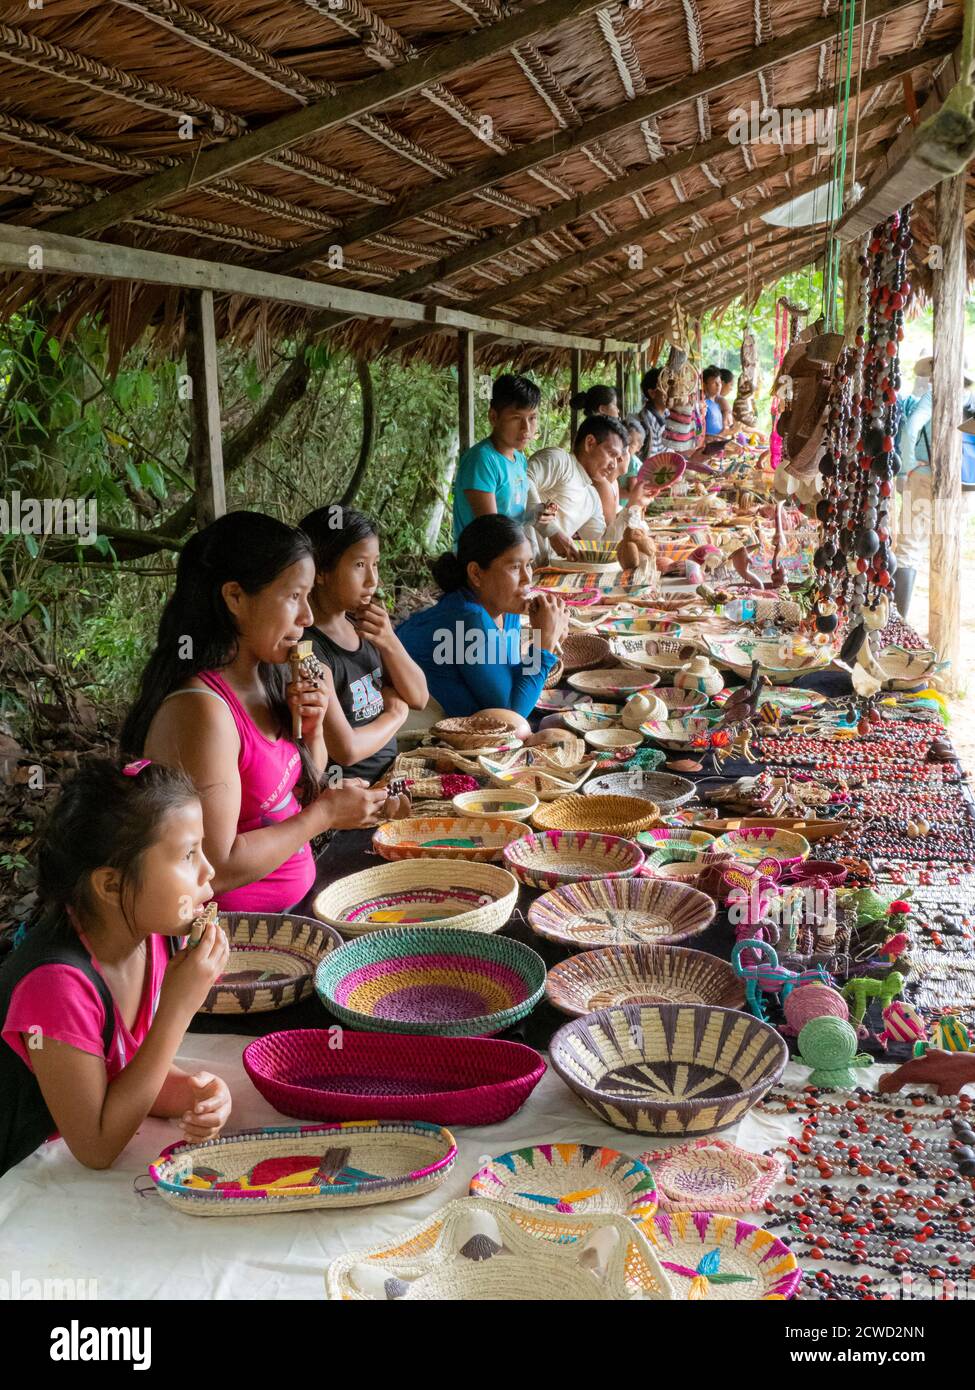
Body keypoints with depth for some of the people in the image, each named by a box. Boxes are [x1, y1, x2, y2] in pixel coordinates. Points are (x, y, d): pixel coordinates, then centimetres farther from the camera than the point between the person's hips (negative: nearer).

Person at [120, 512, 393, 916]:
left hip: (294, 900, 8)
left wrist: (311, 731, -2)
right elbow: (215, 870, -24)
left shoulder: (268, 677, 4)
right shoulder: (200, 708, -22)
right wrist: (324, 814, -15)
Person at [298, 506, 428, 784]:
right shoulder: (308, 645, -19)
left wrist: (390, 643, -9)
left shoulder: (360, 624, 5)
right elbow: (346, 749, -23)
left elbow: (418, 698, 9)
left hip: (388, 774, 8)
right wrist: (396, 714, -4)